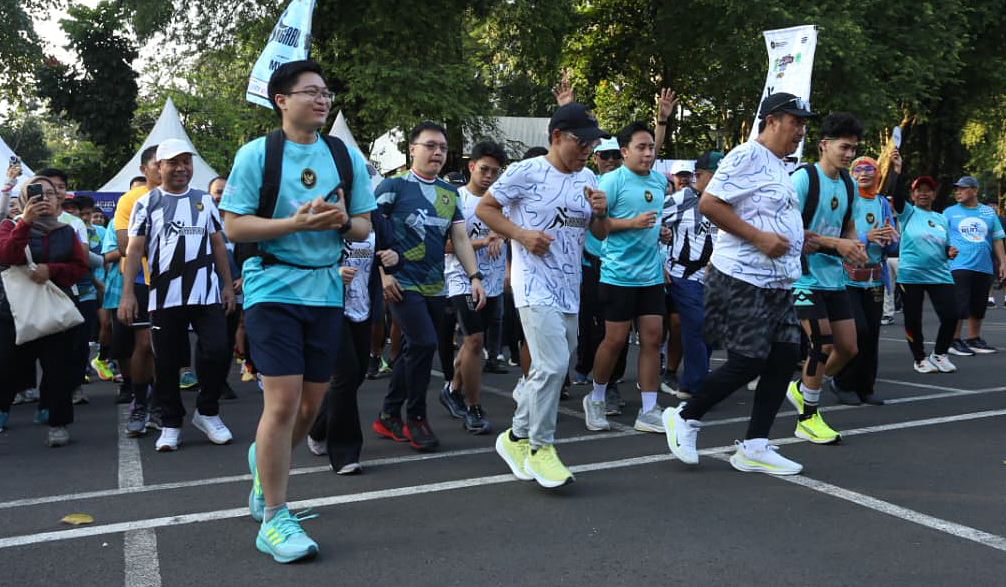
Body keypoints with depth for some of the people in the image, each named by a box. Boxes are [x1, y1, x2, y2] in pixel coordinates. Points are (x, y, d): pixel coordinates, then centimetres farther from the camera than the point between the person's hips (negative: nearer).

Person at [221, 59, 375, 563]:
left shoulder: (347, 157, 8)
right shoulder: (256, 154, -3)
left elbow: (364, 227, 11)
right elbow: (233, 226, -7)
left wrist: (343, 220, -12)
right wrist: (296, 223, -19)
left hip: (326, 290, 5)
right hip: (273, 288, -4)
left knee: (311, 404, 10)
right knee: (284, 400, -10)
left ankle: (265, 460, 42)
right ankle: (273, 520, 3)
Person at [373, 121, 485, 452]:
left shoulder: (449, 193, 13)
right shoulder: (394, 187, -4)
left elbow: (460, 238, 12)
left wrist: (474, 277, 2)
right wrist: (383, 272, -15)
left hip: (435, 288, 6)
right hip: (402, 285, -6)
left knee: (415, 351, 10)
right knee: (424, 344, -16)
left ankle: (388, 417, 24)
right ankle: (415, 418, 2)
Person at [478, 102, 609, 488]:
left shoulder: (588, 179, 11)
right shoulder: (526, 172, -7)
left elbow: (600, 235, 17)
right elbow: (484, 208, -2)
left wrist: (600, 212, -5)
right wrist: (521, 234, -15)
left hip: (569, 288, 7)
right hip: (535, 285, -7)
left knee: (552, 368, 12)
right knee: (553, 364, -17)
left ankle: (517, 438, 28)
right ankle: (541, 448, -1)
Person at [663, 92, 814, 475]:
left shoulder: (779, 168, 20)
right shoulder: (747, 157, -10)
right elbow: (708, 204, -19)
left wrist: (799, 241, 15)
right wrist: (759, 237, -21)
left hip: (777, 282, 10)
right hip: (742, 278, -10)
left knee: (785, 355, 4)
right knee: (749, 361, -9)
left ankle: (754, 448, 11)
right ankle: (685, 417, 12)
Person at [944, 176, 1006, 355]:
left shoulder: (989, 212, 12)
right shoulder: (949, 213, 4)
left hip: (984, 267, 4)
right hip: (959, 266, -4)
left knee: (979, 306, 9)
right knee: (959, 305, -9)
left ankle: (974, 339, 22)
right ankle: (954, 341, 0)